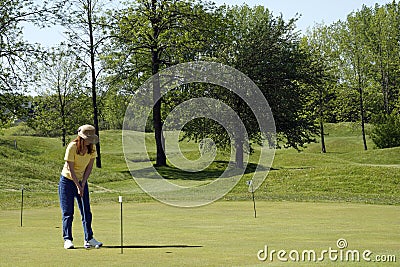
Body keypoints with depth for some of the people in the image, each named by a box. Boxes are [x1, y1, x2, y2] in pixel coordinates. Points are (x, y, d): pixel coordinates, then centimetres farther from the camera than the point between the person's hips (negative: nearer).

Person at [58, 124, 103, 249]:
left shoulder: (92, 147, -6)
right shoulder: (72, 147, -22)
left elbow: (89, 167, -1)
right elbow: (71, 169, -20)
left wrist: (83, 184, -8)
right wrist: (78, 186, -18)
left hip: (82, 180, 5)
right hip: (67, 180, -5)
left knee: (86, 211, 2)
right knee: (68, 212, -6)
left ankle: (89, 239, 5)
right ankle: (67, 239, -2)